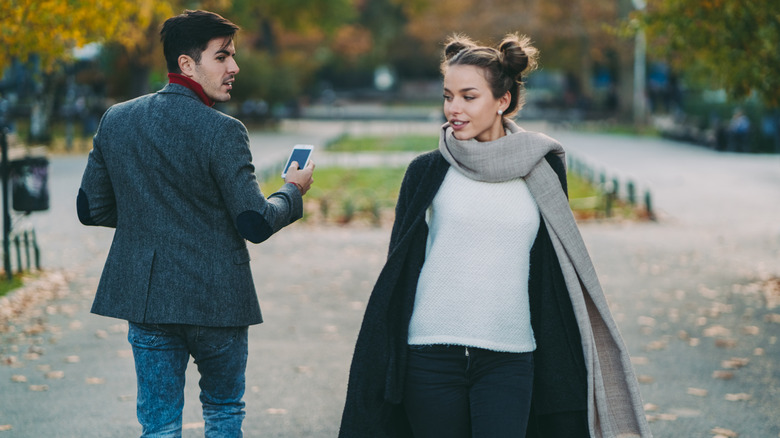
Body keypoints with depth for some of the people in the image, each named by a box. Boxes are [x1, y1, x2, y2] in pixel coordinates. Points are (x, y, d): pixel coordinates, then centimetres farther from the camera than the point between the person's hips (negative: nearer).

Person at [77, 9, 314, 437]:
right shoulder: (222, 132, -16)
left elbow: (90, 209, 7)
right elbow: (255, 225, -15)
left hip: (145, 296, 4)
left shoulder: (115, 120, 1)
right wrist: (293, 190, 4)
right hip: (215, 300, -4)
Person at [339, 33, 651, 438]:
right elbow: (398, 266, 9)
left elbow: (555, 273, 15)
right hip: (431, 355, 0)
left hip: (508, 360, 0)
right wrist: (384, 362, 7)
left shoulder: (541, 170, 7)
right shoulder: (428, 173, 5)